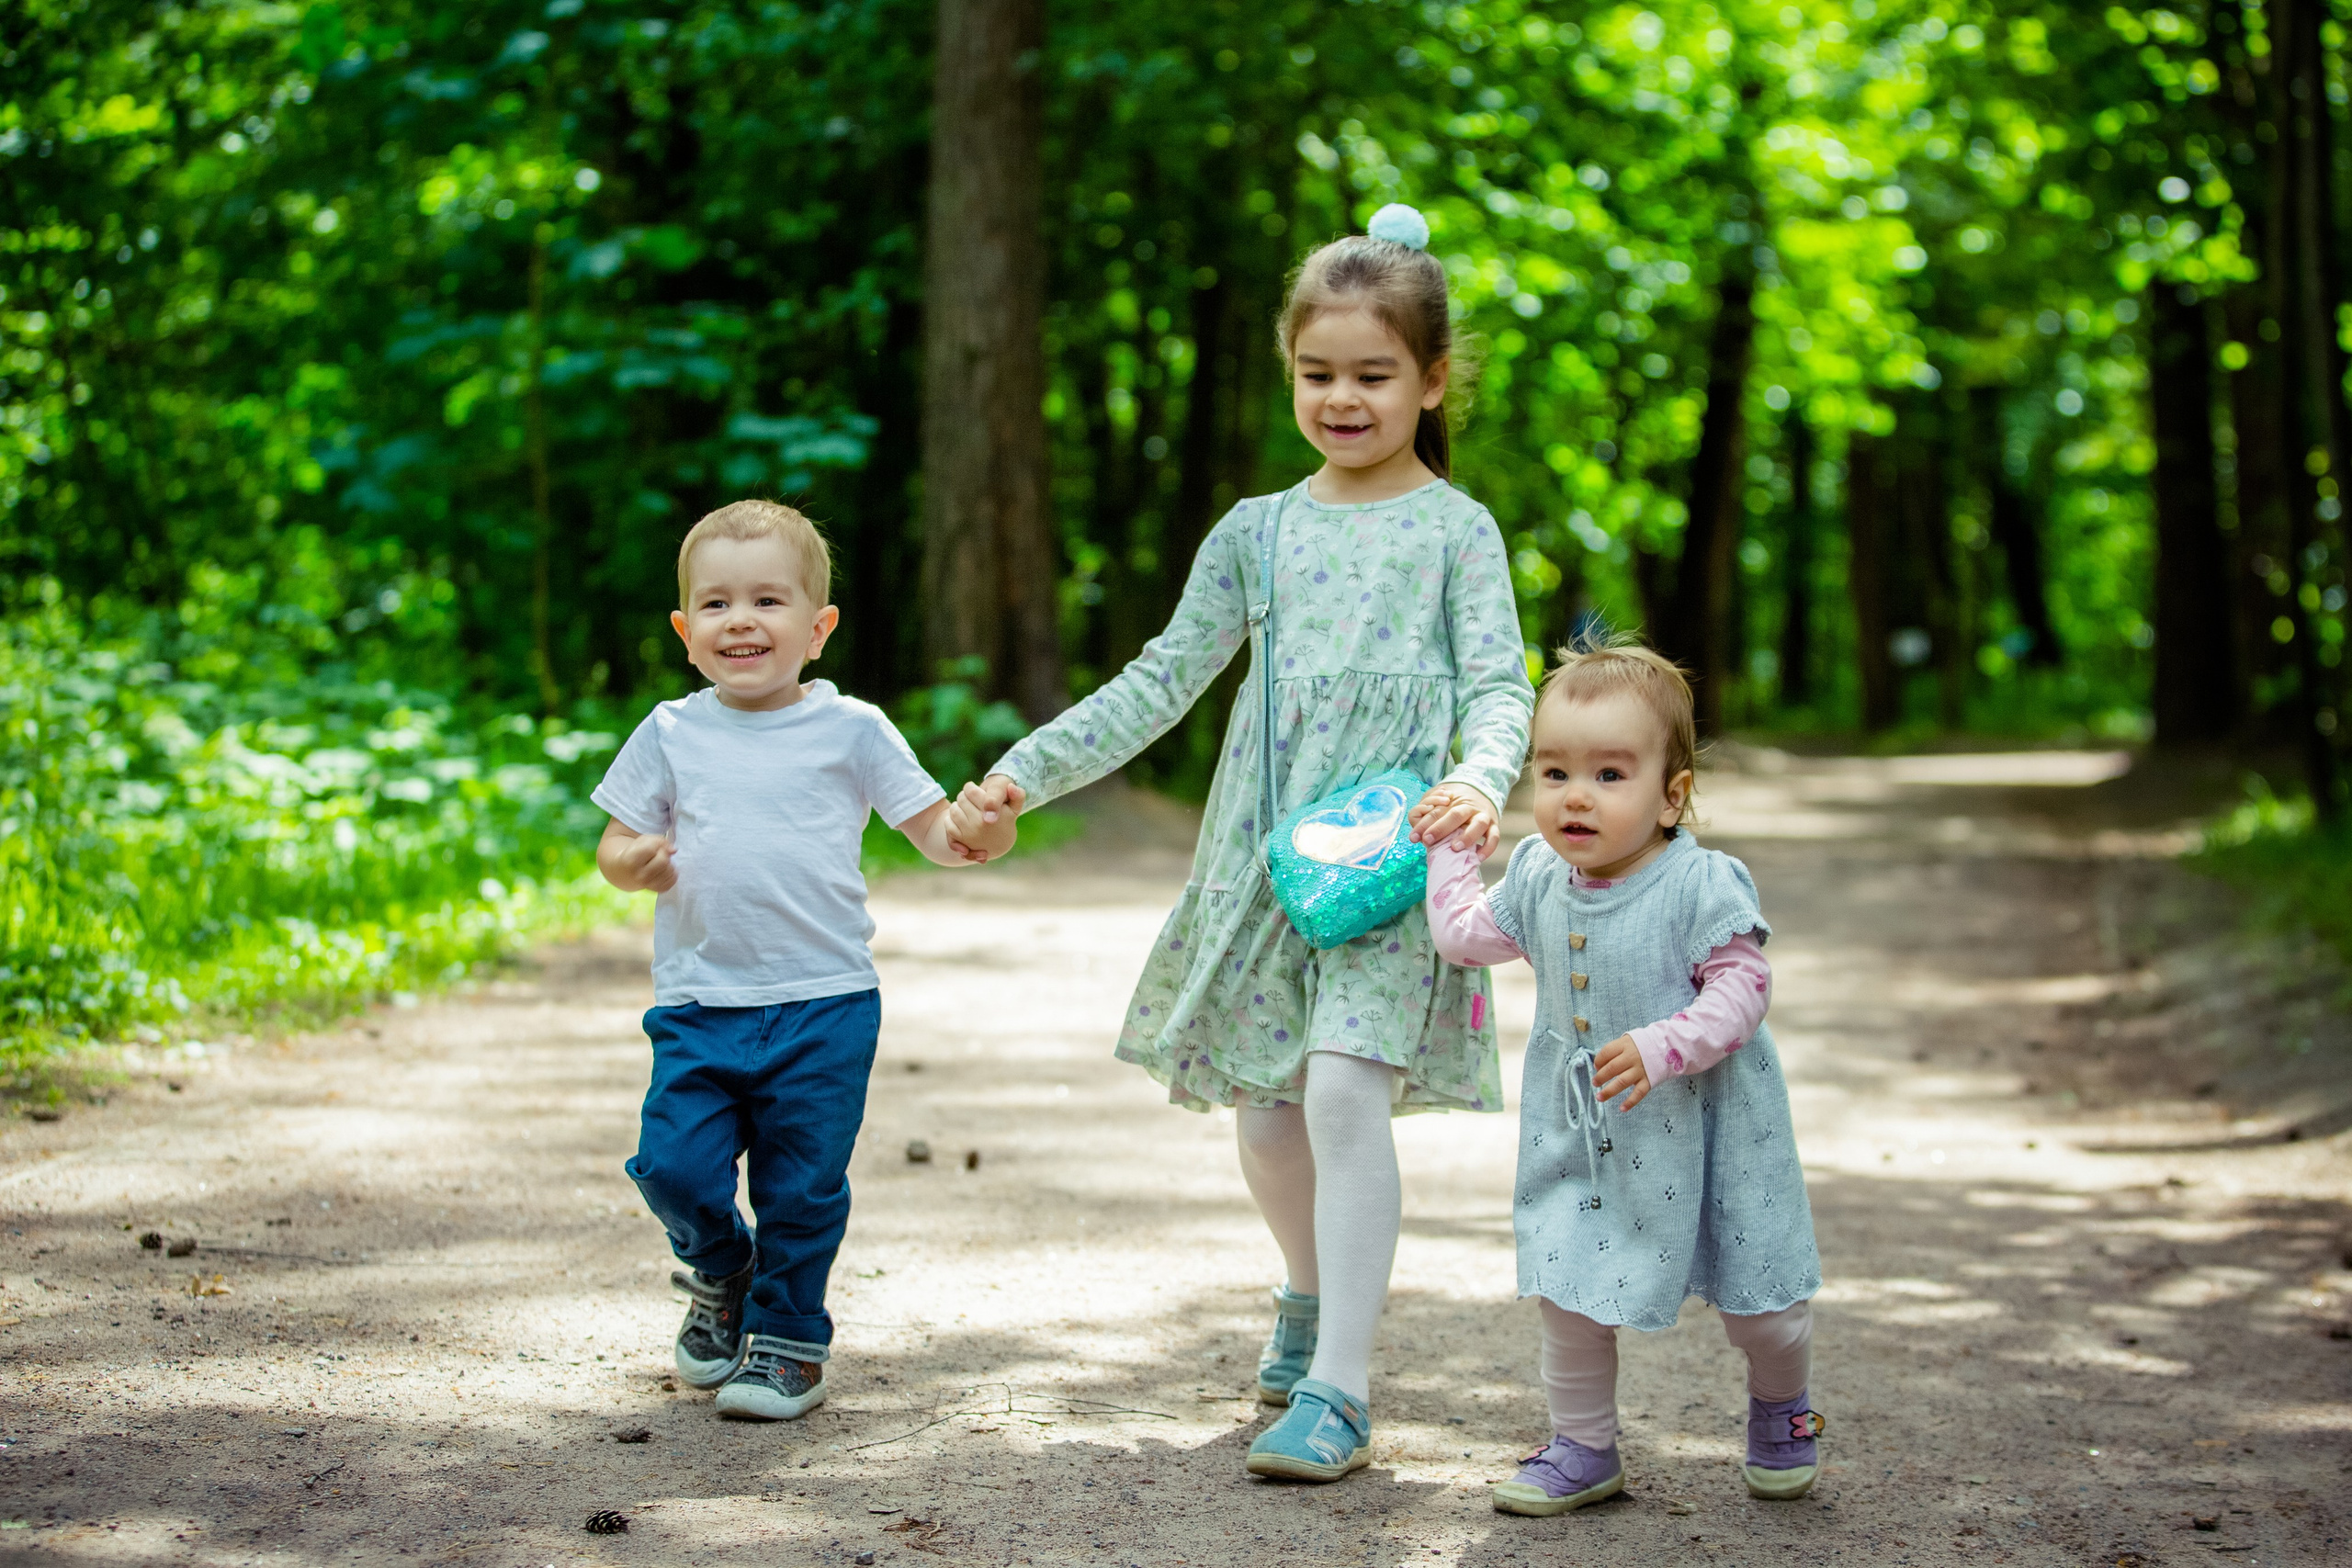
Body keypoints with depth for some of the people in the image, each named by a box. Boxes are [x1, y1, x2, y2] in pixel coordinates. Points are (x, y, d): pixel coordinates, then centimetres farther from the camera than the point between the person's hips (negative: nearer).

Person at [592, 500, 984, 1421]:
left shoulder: (851, 730, 1)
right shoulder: (671, 734, 6)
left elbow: (933, 832, 1)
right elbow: (615, 845, 10)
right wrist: (635, 862, -14)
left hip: (825, 1001, -1)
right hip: (698, 1005, 2)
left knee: (803, 1187, 2)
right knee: (674, 1167, -5)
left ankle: (789, 1338, 22)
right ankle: (719, 1273, 26)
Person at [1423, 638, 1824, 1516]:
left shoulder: (1701, 885, -19)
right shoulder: (1538, 882, -2)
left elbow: (1742, 984, -20)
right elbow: (1467, 935, 16)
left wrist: (1666, 1046, -31)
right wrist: (1451, 849, 18)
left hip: (1702, 1124, -4)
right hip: (1580, 1134, 4)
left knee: (1755, 1296, 8)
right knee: (1569, 1288, 1)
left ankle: (1780, 1408, 38)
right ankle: (1584, 1447, 19)